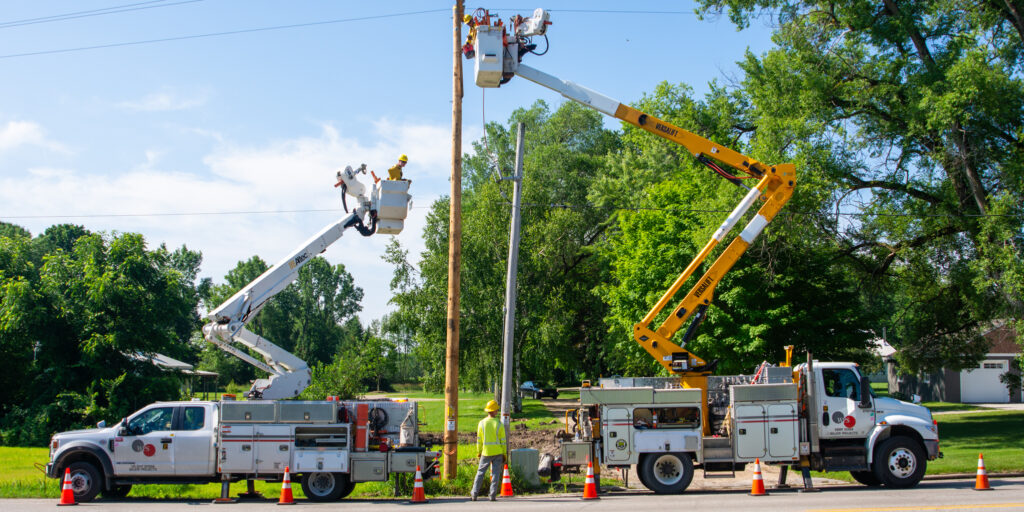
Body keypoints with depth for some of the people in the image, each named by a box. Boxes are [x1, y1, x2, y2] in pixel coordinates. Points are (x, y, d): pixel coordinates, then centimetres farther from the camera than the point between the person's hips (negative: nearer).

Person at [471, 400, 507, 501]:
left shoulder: (481, 423, -3)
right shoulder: (499, 424, -6)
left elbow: (479, 440, 1)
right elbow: (503, 440, -3)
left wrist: (478, 453, 12)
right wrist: (504, 455, 5)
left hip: (486, 452, 1)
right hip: (497, 452, -1)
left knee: (480, 472, 10)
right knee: (495, 474, 4)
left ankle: (474, 494, 9)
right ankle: (493, 495, 3)